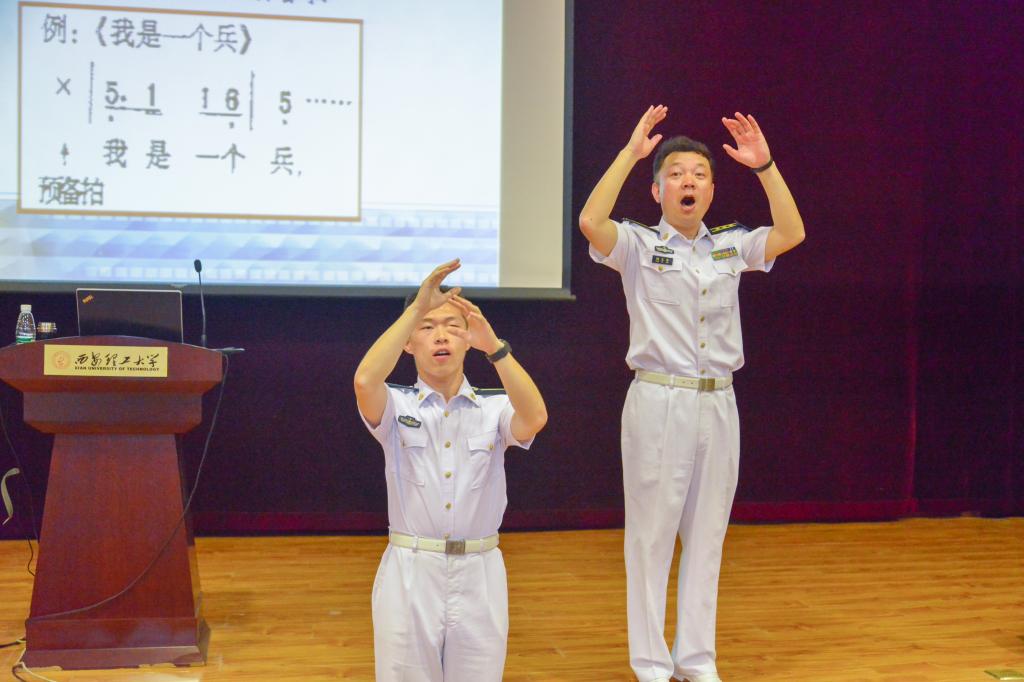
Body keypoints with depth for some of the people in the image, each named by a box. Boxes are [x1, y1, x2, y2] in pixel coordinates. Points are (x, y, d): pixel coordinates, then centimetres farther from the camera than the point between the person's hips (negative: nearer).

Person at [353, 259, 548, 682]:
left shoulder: (494, 409, 4)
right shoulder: (397, 407, 1)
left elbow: (535, 418, -19)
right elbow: (365, 381, -22)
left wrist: (493, 345, -24)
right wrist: (416, 307, -21)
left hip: (479, 573, 1)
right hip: (410, 572, -1)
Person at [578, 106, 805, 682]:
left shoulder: (731, 246, 10)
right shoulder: (638, 246, -3)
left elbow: (792, 233, 0)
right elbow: (590, 220, -21)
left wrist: (765, 166, -4)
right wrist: (630, 153, -19)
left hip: (718, 403, 4)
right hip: (659, 401, -4)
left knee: (707, 534, 11)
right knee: (652, 534, 3)